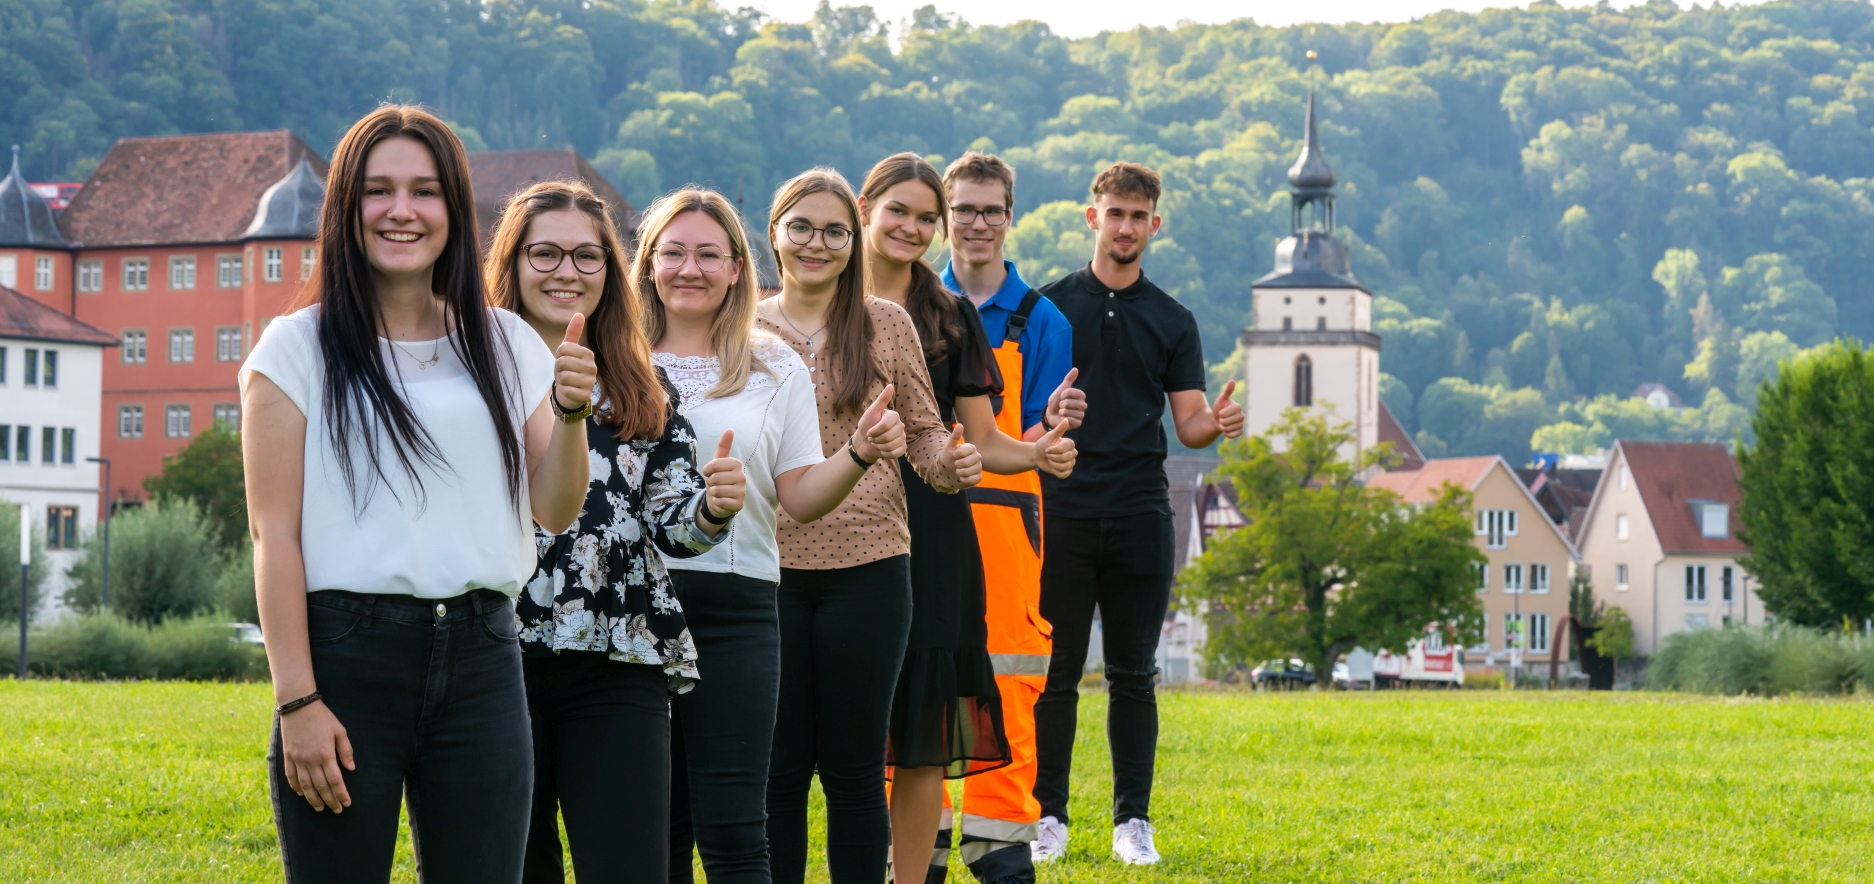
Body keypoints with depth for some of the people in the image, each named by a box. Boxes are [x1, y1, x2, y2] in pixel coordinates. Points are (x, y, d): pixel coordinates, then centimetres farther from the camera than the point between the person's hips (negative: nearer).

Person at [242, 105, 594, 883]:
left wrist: (570, 417, -9)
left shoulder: (507, 345, 12)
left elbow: (554, 512, 10)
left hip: (481, 656, 3)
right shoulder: (299, 348, 0)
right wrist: (297, 700, -11)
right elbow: (275, 534, -4)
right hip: (348, 650, -3)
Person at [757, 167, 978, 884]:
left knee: (854, 770, 3)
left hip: (867, 566, -1)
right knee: (778, 769, 4)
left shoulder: (885, 323, 4)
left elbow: (924, 432, 6)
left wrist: (951, 462, -14)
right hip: (770, 567, 1)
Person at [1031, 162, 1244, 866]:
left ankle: (1133, 821, 9)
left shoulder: (1172, 321, 11)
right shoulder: (1048, 305, 6)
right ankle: (1047, 817, 8)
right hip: (1061, 511, -1)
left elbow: (1188, 423, 7)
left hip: (1140, 517, 2)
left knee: (1134, 676, 4)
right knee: (1054, 671, 1)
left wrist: (1218, 422, -15)